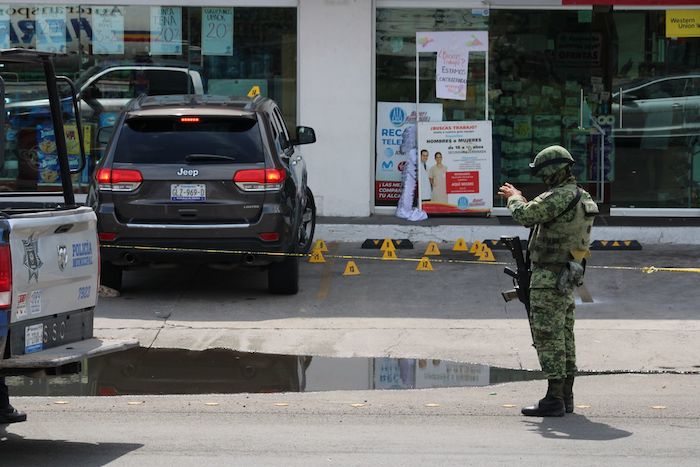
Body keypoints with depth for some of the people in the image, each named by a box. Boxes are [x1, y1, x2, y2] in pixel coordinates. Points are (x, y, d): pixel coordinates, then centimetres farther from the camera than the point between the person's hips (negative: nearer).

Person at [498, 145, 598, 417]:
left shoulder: (559, 196, -19)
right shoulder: (581, 197, 13)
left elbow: (525, 215, -24)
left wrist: (514, 198, -4)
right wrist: (519, 199, 21)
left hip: (549, 277, -10)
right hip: (567, 277, 10)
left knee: (548, 336, -7)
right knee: (564, 336, 14)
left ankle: (554, 400, -8)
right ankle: (566, 397, 19)